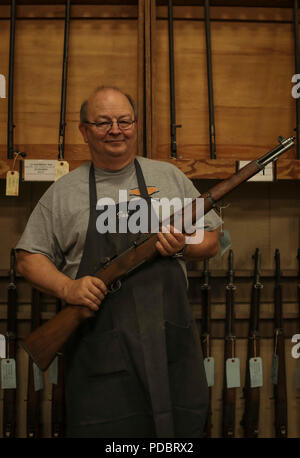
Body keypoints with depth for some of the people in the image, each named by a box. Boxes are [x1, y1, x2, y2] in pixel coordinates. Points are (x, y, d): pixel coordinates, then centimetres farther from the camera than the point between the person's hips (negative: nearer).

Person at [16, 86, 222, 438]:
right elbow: (29, 258, 7)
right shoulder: (63, 191, 7)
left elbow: (211, 241, 14)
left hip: (171, 343, 2)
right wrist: (67, 288, -11)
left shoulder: (169, 177, 11)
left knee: (183, 428, 8)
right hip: (99, 351, -1)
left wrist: (184, 244, -8)